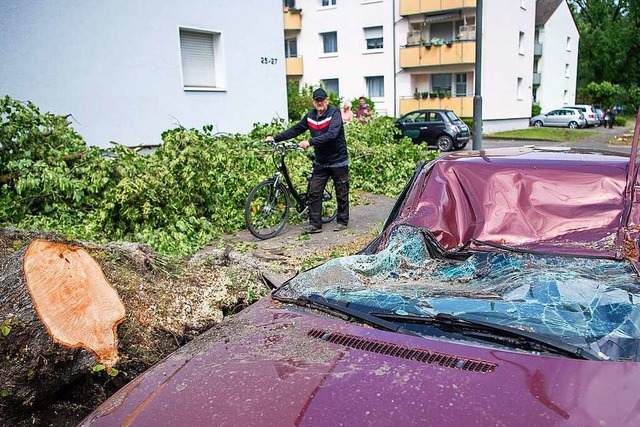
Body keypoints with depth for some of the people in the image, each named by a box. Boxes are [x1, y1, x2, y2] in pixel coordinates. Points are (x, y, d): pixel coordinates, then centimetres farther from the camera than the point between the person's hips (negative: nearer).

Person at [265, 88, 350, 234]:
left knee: (341, 193, 6)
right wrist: (275, 138, 0)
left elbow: (331, 134, -29)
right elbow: (296, 129, 8)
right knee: (314, 192, 0)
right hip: (320, 162, 5)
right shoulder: (310, 115, 3)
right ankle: (315, 224, 5)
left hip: (338, 161, -5)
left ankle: (342, 222, 21)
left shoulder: (335, 113, -14)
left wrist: (310, 142, -37)